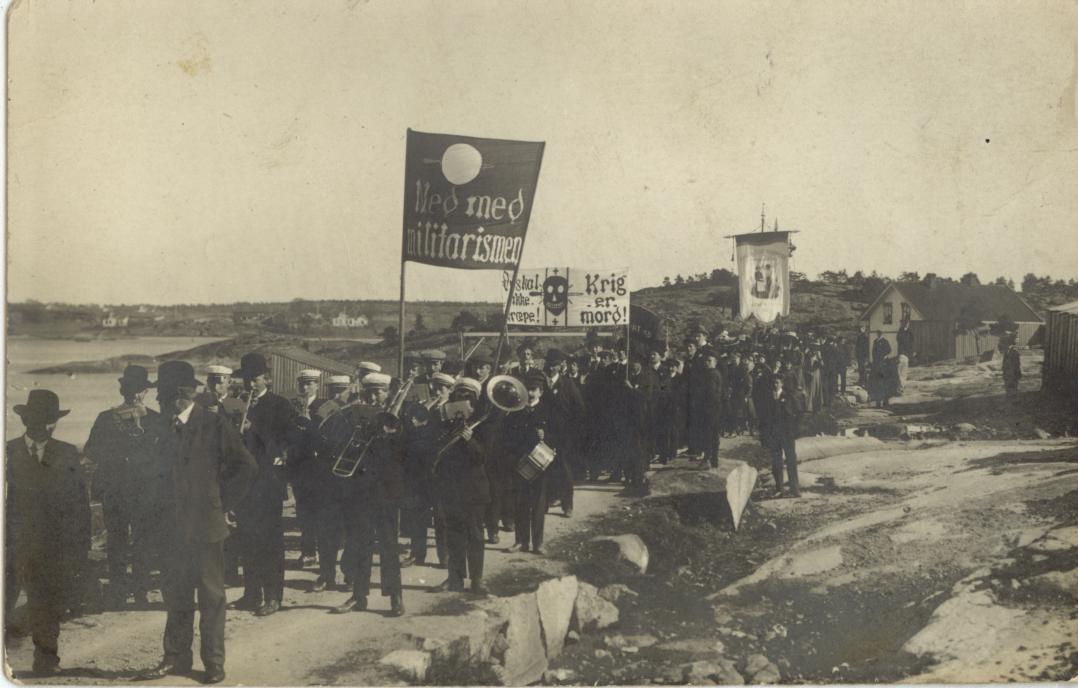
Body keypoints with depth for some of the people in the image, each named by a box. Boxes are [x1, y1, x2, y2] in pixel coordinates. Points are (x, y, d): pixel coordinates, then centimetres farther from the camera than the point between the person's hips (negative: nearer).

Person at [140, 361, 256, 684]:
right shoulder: (162, 427, 8)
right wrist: (162, 508, 5)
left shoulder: (215, 425, -6)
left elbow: (246, 467, -4)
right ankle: (176, 657, 20)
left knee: (211, 595, 3)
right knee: (175, 594, 10)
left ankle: (214, 662, 11)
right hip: (174, 525, 4)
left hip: (206, 525, -4)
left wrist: (222, 503, -4)